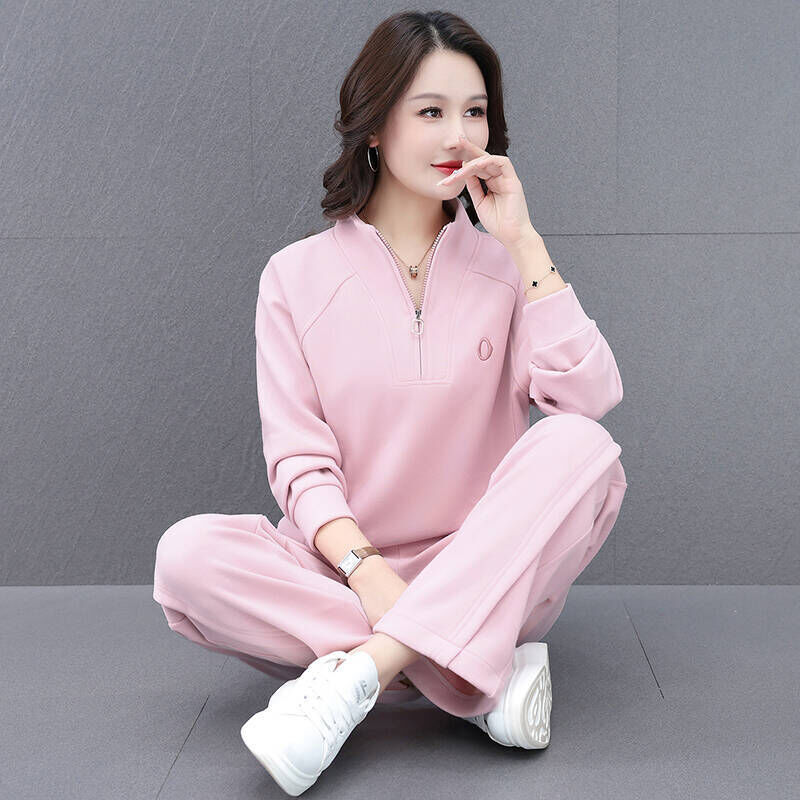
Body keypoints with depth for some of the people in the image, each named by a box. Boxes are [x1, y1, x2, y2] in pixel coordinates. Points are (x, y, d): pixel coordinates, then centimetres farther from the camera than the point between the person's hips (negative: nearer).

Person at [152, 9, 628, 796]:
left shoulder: (504, 265, 6)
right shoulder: (298, 275, 3)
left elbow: (590, 397, -11)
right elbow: (299, 461, -4)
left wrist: (524, 242, -12)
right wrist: (365, 568, -22)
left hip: (486, 578, 1)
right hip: (344, 573, 0)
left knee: (579, 447, -26)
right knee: (188, 555, -26)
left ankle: (359, 674, -30)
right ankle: (480, 683, -25)